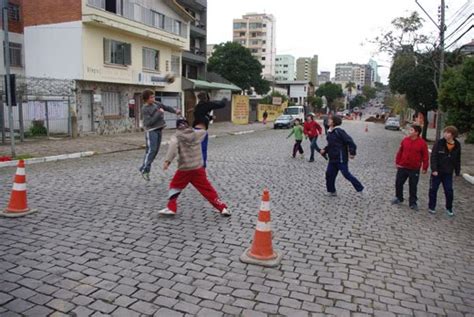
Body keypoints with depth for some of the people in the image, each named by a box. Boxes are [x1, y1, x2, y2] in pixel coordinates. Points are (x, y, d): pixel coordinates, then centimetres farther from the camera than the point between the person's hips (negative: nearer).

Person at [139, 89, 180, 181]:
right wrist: (159, 113, -19)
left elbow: (166, 107, 18)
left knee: (155, 150, 8)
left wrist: (175, 111, 1)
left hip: (158, 130, 8)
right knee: (151, 150, -14)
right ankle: (144, 170, -8)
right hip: (151, 131, -8)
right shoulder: (145, 109, -13)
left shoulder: (156, 104, 8)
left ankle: (145, 168, 16)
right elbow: (149, 122, -21)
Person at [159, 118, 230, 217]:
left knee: (175, 186, 19)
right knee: (207, 189, 9)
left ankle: (171, 208, 15)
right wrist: (193, 130, 44)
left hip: (184, 169, -3)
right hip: (198, 168, 3)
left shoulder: (176, 137, 1)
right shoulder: (196, 134, 11)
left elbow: (173, 146, -20)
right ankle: (222, 208, 9)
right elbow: (204, 131, 32)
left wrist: (167, 161, -27)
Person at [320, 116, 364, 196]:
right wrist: (325, 150, 6)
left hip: (341, 158, -9)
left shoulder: (339, 131, -18)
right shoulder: (330, 132, 8)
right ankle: (331, 191, 21)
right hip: (332, 158, 9)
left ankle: (360, 188, 18)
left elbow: (350, 141, -20)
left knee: (346, 174, 0)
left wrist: (352, 152, -21)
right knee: (329, 174, 8)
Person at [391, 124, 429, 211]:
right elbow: (400, 152, 6)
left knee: (413, 186, 6)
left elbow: (425, 156, -7)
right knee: (398, 183, 12)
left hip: (414, 169, -3)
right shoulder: (405, 140, -1)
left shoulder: (422, 143, -11)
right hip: (402, 167, 3)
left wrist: (424, 168, -7)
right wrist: (397, 162, 6)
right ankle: (399, 198, 32)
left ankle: (412, 203, 18)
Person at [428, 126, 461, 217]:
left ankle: (449, 208, 24)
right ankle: (432, 207, 22)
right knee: (433, 189, 7)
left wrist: (457, 172, 8)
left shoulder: (457, 145, -2)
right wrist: (434, 169, -19)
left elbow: (457, 160, 7)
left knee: (449, 191, 6)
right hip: (437, 172, -2)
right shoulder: (439, 143, -12)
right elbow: (433, 157, -13)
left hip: (448, 173, 2)